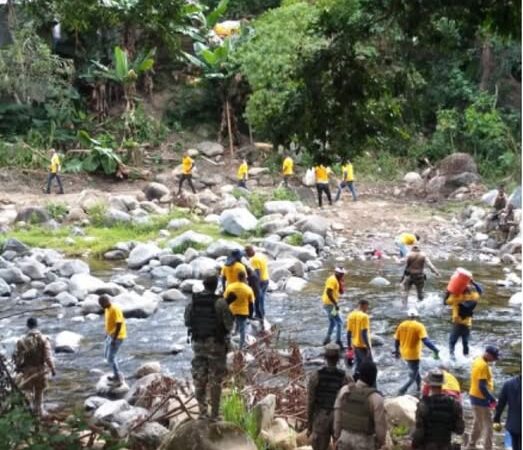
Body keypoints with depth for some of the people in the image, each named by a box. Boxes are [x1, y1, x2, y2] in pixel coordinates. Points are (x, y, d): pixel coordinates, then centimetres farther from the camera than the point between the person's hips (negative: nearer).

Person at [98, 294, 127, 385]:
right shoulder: (107, 309, 6)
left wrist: (114, 339, -24)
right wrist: (107, 334, 21)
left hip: (117, 336, -10)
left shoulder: (115, 310, -24)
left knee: (110, 357, -10)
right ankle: (117, 375, 31)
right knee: (107, 354, 19)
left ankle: (119, 378, -1)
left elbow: (119, 324, -26)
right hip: (111, 335, 10)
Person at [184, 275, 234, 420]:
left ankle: (202, 412, 13)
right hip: (216, 344, -4)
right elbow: (229, 324, -11)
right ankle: (214, 414, 8)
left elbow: (187, 322, 7)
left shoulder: (193, 301, -2)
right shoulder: (220, 302, -16)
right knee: (215, 380, 5)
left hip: (198, 343, 4)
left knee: (199, 378, 13)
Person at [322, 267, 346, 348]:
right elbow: (328, 293, -27)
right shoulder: (332, 280, -18)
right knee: (338, 322, -8)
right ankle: (338, 341, -7)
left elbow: (341, 292, 14)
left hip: (330, 304, 10)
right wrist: (336, 304, -26)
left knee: (332, 322, 20)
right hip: (330, 304, -10)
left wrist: (341, 283, -2)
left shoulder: (337, 281, 13)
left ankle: (327, 339, 26)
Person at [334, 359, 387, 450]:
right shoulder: (375, 398, -23)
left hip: (345, 438, 4)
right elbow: (380, 424, -16)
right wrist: (380, 441, 4)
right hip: (364, 442, -4)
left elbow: (338, 416, -3)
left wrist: (337, 437, 10)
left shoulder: (345, 390, -11)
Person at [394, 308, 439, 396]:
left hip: (405, 354, 6)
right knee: (412, 377, 2)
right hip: (414, 355, -6)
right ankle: (401, 392, -15)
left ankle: (419, 387, 41)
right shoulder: (419, 326, -15)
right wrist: (435, 350, -26)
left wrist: (397, 351, 24)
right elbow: (425, 340, -25)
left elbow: (396, 340, 8)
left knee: (414, 370, 29)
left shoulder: (401, 325, 1)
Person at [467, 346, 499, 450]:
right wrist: (492, 399, -19)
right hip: (481, 399, -10)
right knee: (487, 425, -3)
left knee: (477, 423, 20)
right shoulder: (483, 365, -23)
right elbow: (482, 386, -26)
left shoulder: (477, 360, 7)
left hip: (475, 396, 10)